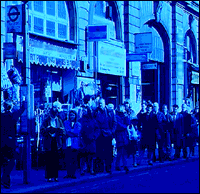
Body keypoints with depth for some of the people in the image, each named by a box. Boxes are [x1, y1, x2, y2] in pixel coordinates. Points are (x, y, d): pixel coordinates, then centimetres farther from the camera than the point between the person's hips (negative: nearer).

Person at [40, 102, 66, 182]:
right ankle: (49, 176, -2)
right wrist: (48, 129, -21)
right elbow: (42, 130, -5)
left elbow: (63, 132, 6)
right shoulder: (46, 121, 5)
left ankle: (55, 176, 6)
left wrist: (59, 130, -15)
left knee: (56, 160, 0)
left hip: (56, 142, 2)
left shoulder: (59, 121, 13)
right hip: (48, 143, -2)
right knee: (49, 160, -5)